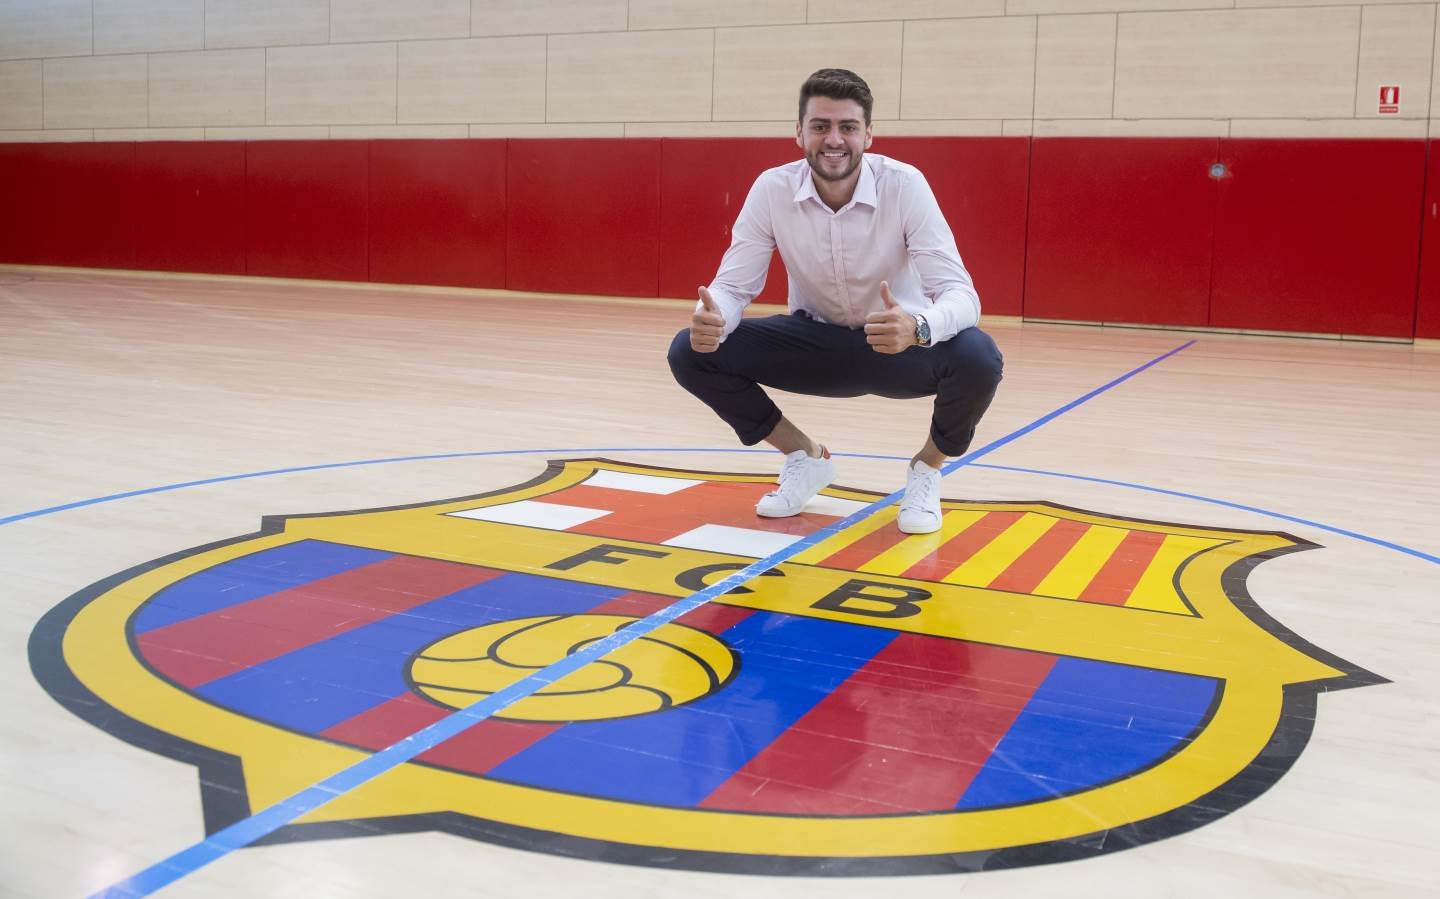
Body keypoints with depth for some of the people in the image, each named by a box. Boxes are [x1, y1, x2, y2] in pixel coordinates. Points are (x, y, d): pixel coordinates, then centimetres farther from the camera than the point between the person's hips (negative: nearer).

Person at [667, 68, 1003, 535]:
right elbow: (735, 285, -14)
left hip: (897, 346, -2)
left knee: (977, 359, -34)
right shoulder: (772, 189, -16)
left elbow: (960, 293, -28)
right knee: (691, 352, -17)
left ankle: (926, 469, 0)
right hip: (816, 342, 2)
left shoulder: (904, 184, -23)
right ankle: (806, 458, 6)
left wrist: (917, 328, -53)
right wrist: (709, 318, -40)